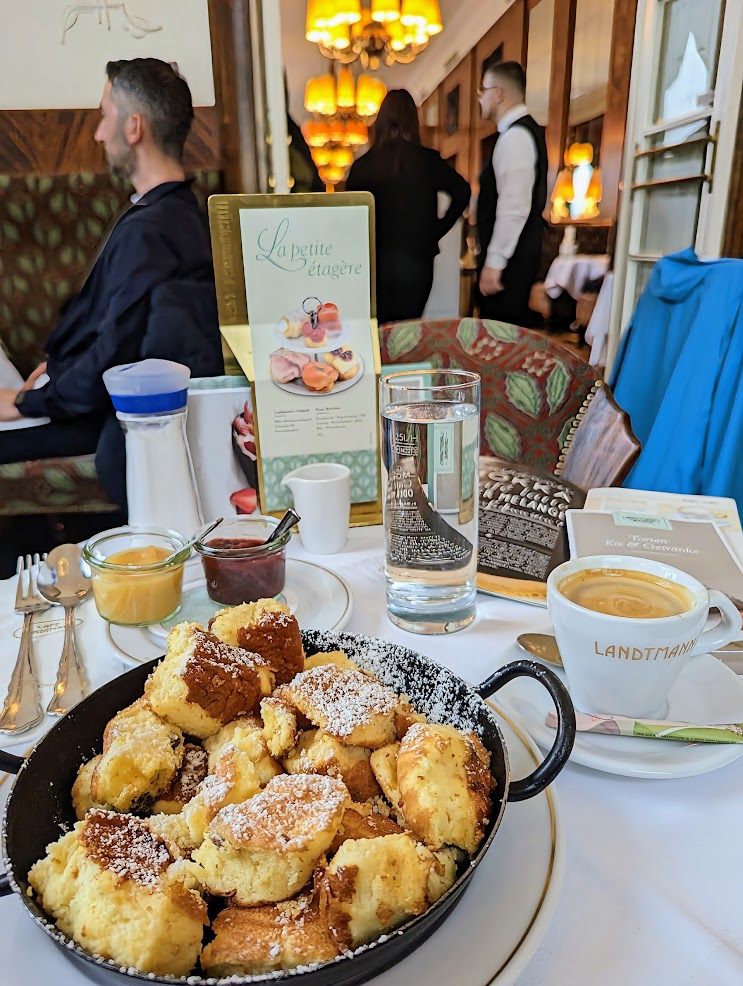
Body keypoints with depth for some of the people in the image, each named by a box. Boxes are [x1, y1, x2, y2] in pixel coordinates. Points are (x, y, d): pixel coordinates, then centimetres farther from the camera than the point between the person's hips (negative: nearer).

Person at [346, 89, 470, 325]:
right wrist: (438, 229, 0)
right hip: (417, 259, -1)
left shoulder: (362, 165, -2)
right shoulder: (428, 160, -3)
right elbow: (462, 192, -8)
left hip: (376, 260, 1)